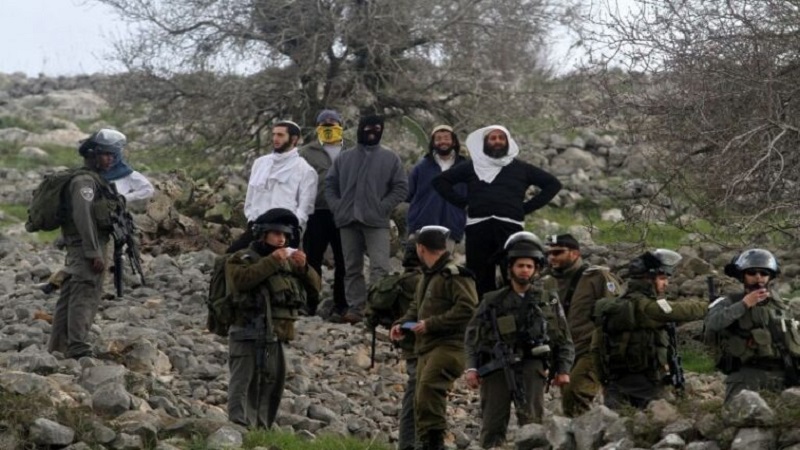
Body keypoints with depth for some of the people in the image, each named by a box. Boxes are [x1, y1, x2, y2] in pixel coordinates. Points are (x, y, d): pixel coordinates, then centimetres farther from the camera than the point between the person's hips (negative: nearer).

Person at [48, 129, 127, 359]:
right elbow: (83, 217, -21)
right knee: (85, 297, -13)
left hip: (78, 248, 11)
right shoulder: (84, 181, -13)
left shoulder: (95, 180, 19)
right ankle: (79, 350, -17)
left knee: (69, 297, 12)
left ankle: (58, 348, 17)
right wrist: (94, 253, -23)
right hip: (87, 246, -11)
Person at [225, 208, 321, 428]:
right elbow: (241, 279, -23)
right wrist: (272, 261, -23)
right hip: (248, 337, -7)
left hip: (274, 338, 7)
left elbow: (314, 285, 14)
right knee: (243, 384, -14)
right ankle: (239, 427, -21)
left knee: (270, 385, 12)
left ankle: (262, 429, 21)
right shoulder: (242, 259, -1)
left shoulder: (288, 262, 20)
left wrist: (304, 268, -6)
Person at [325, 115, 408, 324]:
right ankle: (355, 308, 11)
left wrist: (383, 207, -8)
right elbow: (330, 184, 14)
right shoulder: (344, 158, 11)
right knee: (352, 268, 7)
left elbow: (401, 188, 2)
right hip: (348, 221, 3)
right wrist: (337, 207, 0)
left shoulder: (390, 158, 4)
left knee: (380, 267, -14)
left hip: (376, 222, -3)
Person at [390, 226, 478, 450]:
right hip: (426, 346, 10)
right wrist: (403, 324, 12)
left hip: (449, 345, -10)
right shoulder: (428, 276, 21)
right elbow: (416, 307, 33)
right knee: (421, 399, 9)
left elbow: (468, 309, -20)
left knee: (429, 387, -29)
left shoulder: (454, 275, -10)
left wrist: (431, 324, -19)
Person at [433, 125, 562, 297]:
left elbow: (553, 184, 21)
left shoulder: (520, 168, 20)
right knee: (480, 277, -4)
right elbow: (440, 181, 23)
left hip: (510, 226, -1)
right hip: (478, 227, 1)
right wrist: (462, 202, 10)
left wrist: (527, 207, 10)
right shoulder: (472, 167, 20)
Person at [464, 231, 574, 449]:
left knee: (532, 420, -16)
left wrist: (563, 370, 5)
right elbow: (473, 336, 10)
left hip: (532, 367, -1)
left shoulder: (549, 302, 14)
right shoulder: (492, 302, 12)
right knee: (493, 425, -3)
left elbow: (564, 340, 17)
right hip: (496, 368, 1)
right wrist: (471, 368, -2)